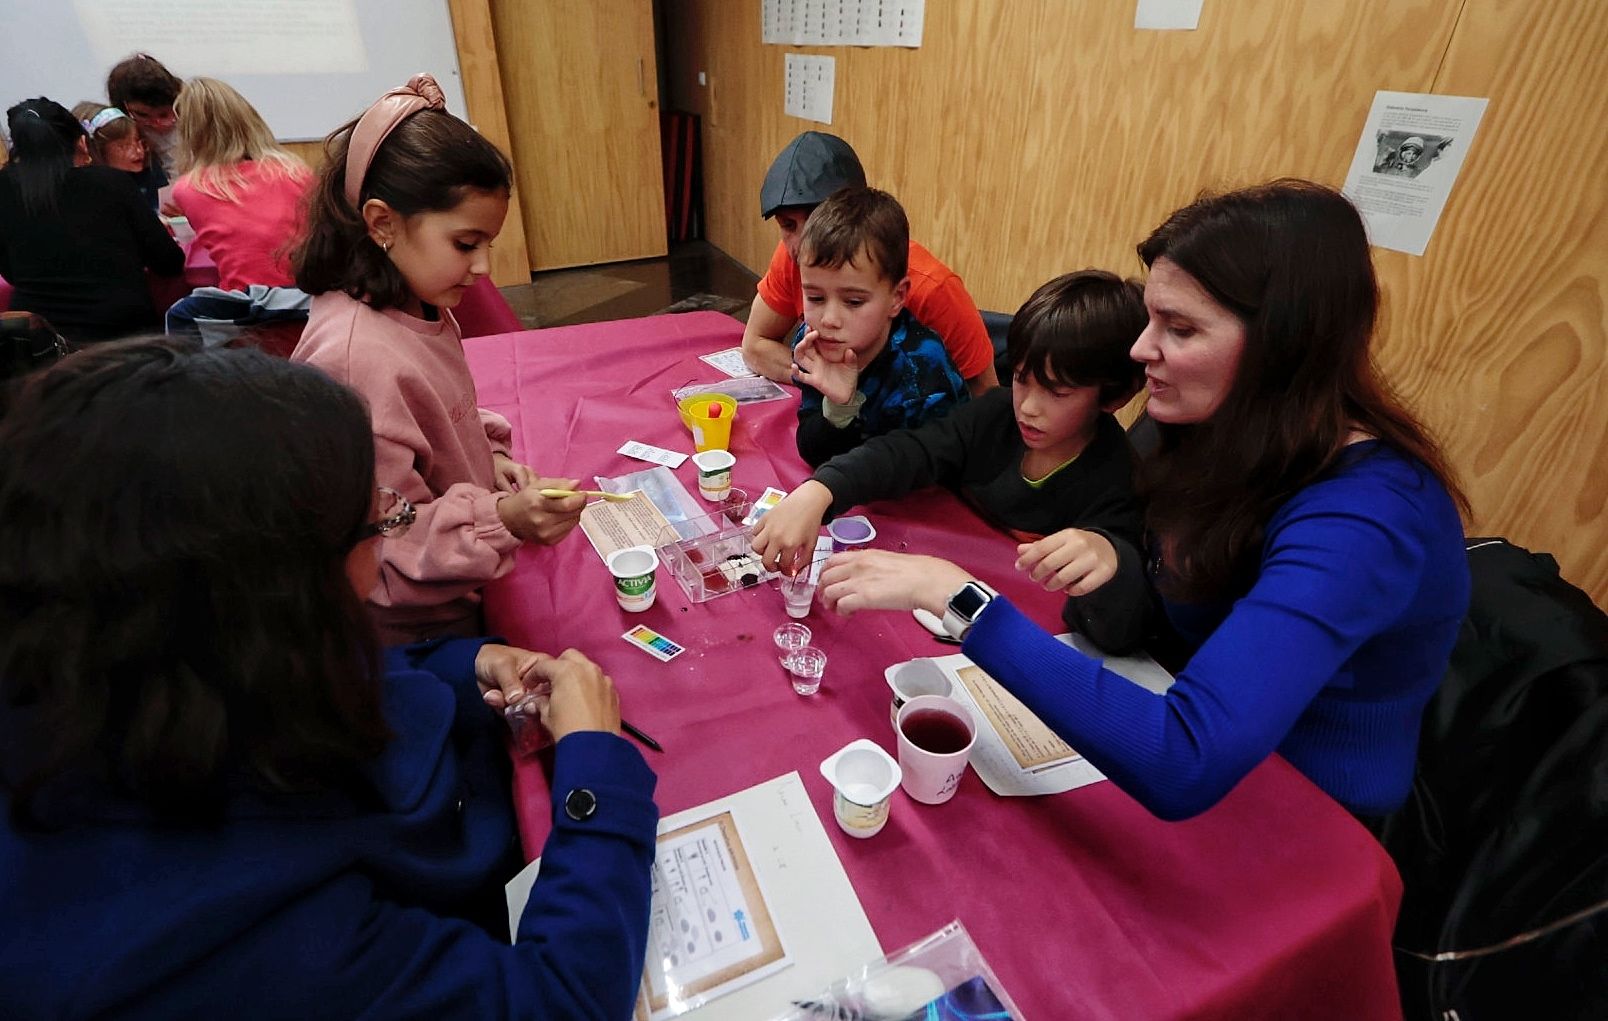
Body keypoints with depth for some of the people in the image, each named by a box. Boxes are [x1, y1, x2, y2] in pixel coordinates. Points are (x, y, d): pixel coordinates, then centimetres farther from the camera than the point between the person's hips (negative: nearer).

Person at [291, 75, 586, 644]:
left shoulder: (421, 310, -2)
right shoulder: (357, 358, -31)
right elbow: (382, 554, -26)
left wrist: (487, 456, -1)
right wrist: (502, 520, -38)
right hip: (410, 638, -7)